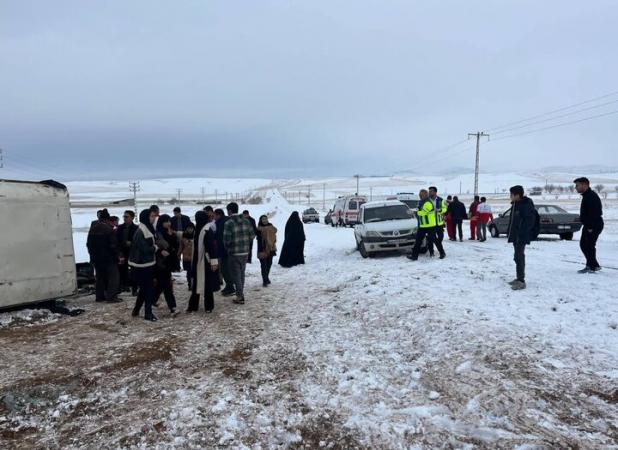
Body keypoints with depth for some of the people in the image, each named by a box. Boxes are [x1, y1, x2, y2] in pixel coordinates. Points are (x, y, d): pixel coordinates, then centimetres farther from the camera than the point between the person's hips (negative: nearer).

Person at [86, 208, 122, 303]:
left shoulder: (92, 229, 8)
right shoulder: (108, 229, -15)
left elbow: (88, 244, 15)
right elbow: (113, 245, -16)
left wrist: (92, 254, 22)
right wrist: (117, 256, -6)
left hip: (96, 257, 7)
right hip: (108, 257, -7)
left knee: (99, 277, 16)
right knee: (113, 276, -1)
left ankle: (99, 296, 19)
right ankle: (111, 296, -7)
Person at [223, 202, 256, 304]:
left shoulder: (228, 223, -15)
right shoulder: (246, 221, 1)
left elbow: (226, 240, -18)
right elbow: (252, 236, 2)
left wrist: (227, 247, 2)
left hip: (234, 253, -5)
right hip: (245, 252, 5)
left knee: (236, 275, 6)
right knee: (242, 273, 19)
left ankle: (240, 296, 10)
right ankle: (241, 293, 29)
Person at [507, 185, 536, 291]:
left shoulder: (526, 205, -15)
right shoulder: (515, 205, 13)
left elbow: (529, 221, -21)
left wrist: (521, 234, -24)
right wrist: (510, 233, 18)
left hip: (521, 237, -10)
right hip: (515, 235, 10)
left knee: (519, 257, -10)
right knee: (517, 257, 15)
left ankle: (521, 281, -7)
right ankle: (519, 278, 24)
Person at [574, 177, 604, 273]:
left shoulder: (592, 196, -18)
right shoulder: (586, 196, 16)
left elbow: (594, 213, -24)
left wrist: (590, 227, -24)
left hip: (594, 226, -11)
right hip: (588, 225, 11)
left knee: (589, 245, -8)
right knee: (583, 244, 14)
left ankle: (592, 266, 1)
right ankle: (593, 265, 22)